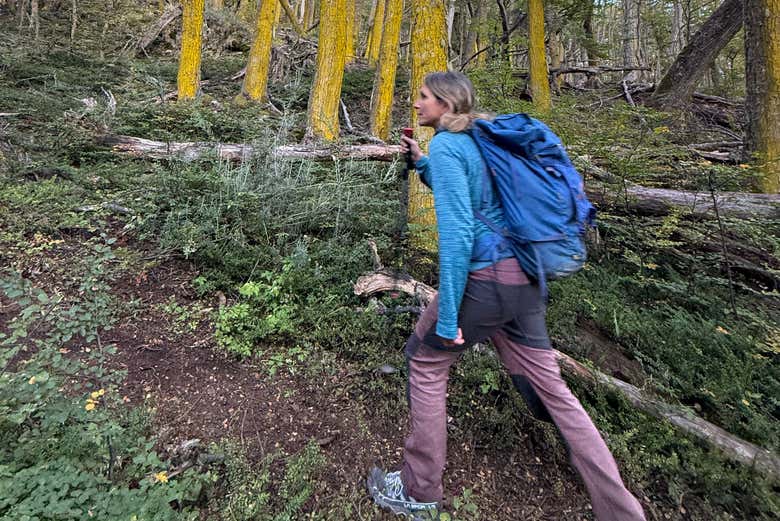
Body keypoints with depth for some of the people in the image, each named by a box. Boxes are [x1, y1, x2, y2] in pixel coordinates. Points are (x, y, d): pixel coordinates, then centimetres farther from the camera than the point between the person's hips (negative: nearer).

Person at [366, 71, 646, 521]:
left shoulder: (446, 145, -10)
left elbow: (456, 233, -19)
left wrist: (447, 316, -17)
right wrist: (420, 161, 27)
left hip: (485, 278, -8)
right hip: (524, 278, 9)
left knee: (426, 360, 11)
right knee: (548, 383, 14)